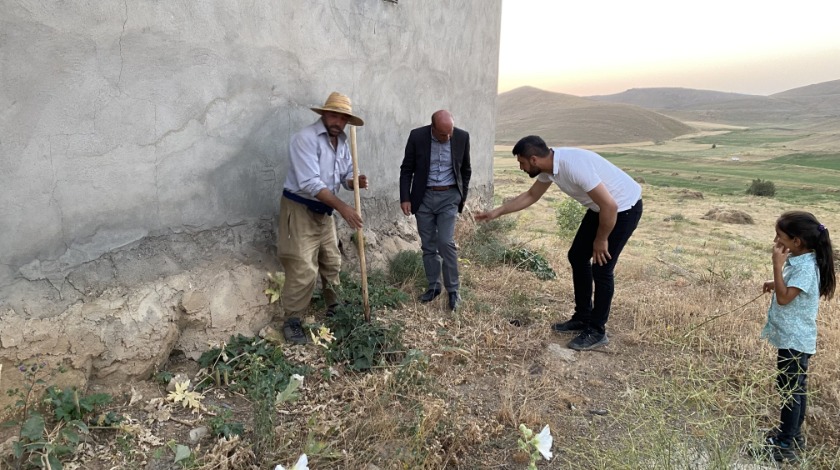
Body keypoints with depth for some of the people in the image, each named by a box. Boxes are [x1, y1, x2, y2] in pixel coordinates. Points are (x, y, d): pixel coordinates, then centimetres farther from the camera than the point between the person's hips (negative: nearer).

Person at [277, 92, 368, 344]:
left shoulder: (342, 141, 5)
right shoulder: (306, 138, -21)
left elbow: (346, 175, 9)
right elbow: (310, 183, -29)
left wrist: (355, 181, -16)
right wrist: (343, 207, -32)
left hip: (324, 210, 8)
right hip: (299, 209, -8)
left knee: (332, 262, 17)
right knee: (303, 269, -9)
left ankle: (334, 308, 35)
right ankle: (291, 321, 6)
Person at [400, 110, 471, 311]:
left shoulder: (462, 137, -7)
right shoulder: (417, 136, -10)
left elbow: (466, 170, 6)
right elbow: (407, 169, -1)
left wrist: (462, 197, 8)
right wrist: (405, 198, -7)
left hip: (449, 197, -1)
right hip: (423, 197, 1)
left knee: (446, 243, -8)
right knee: (428, 245, 7)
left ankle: (453, 290, 6)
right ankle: (433, 286, 22)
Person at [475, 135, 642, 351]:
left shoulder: (574, 166, -34)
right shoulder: (549, 166, -6)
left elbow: (609, 206, -32)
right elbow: (531, 196, 12)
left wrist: (601, 240, -17)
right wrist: (496, 212, 11)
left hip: (624, 207, -9)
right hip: (601, 206, 9)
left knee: (601, 268, -7)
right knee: (577, 256, 11)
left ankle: (597, 331, 8)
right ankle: (583, 317, 24)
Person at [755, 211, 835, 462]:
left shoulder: (806, 266, -23)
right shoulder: (797, 260, 6)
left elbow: (784, 298, -27)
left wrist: (777, 265, -27)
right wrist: (776, 283, 3)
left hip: (795, 339, -10)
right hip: (794, 337, 10)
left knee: (789, 389, 0)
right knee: (796, 388, 19)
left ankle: (786, 445, 11)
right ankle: (793, 435, 32)